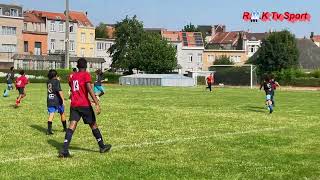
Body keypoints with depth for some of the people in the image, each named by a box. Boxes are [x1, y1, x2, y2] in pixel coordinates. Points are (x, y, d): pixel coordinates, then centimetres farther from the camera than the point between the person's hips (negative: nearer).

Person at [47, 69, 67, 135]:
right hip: (57, 100, -4)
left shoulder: (48, 82, 9)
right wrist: (63, 100, -18)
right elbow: (59, 91, -19)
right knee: (62, 114, 15)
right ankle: (65, 128, 27)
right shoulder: (56, 81, -9)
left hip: (50, 101, 4)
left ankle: (49, 130, -17)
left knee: (51, 115, -2)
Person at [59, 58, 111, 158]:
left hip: (73, 105, 4)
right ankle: (102, 147, 23)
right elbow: (90, 89, -17)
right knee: (93, 125, 10)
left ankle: (64, 150, -19)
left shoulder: (72, 76, 14)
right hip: (85, 105, -4)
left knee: (72, 125, -4)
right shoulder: (86, 75, -4)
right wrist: (97, 104, -21)